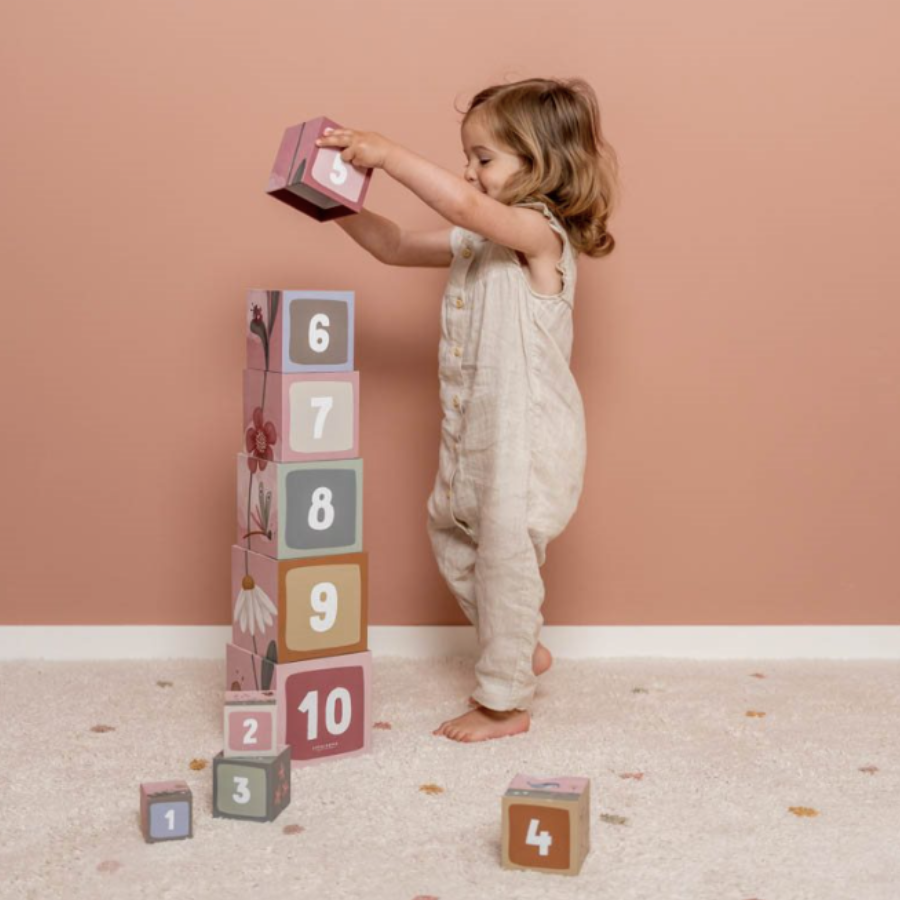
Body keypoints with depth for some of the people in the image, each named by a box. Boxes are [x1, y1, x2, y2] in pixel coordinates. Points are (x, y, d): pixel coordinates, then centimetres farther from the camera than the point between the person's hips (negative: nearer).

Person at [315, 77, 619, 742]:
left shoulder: (538, 232, -17)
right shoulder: (475, 239, 9)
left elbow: (465, 203, -35)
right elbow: (397, 247, 13)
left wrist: (389, 153, -33)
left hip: (528, 435, -10)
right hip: (475, 431, 10)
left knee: (505, 555, -1)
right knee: (452, 536, 21)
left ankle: (503, 703, 15)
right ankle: (523, 649, 38)